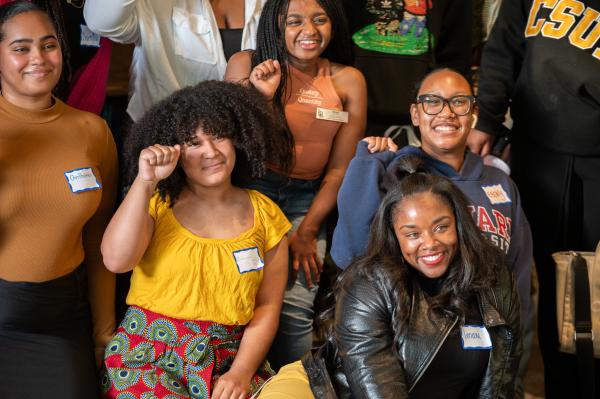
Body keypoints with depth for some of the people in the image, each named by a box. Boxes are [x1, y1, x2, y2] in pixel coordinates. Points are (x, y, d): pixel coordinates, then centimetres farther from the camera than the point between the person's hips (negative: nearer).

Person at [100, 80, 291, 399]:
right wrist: (145, 181, -16)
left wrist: (241, 373, -9)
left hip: (228, 362, 2)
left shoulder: (264, 215, 7)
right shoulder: (155, 203, 3)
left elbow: (267, 306, 4)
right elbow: (116, 261, -15)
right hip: (148, 358, -1)